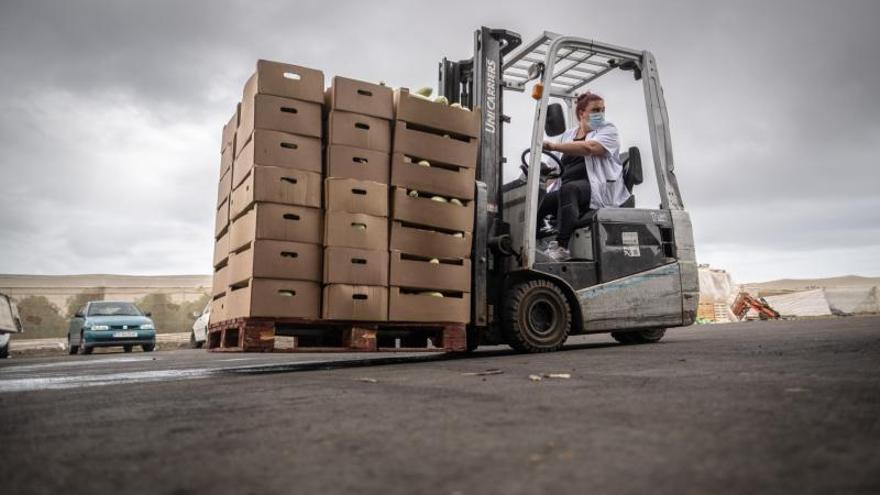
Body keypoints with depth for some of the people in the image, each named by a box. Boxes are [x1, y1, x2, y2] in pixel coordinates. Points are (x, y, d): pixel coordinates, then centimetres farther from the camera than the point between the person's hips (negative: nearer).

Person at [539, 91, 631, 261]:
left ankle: (562, 247, -44)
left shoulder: (608, 130, 7)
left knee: (569, 188, -36)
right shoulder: (567, 134, 24)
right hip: (565, 190, 5)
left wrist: (554, 146, -19)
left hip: (598, 189, -5)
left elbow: (589, 147, -15)